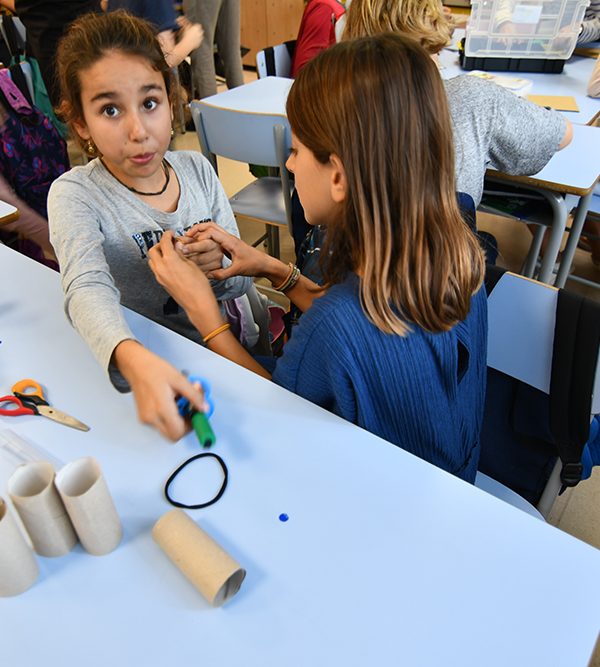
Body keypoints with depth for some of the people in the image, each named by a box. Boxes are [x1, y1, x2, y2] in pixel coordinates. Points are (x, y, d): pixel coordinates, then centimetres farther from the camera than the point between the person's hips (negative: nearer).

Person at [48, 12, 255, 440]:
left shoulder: (197, 168, -1)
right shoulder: (75, 195, -11)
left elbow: (243, 283, 4)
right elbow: (88, 289, -31)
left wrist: (221, 268, -20)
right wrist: (133, 359, -52)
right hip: (146, 366, -2)